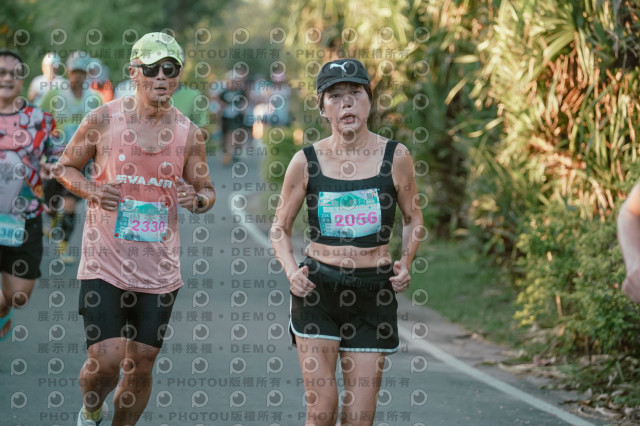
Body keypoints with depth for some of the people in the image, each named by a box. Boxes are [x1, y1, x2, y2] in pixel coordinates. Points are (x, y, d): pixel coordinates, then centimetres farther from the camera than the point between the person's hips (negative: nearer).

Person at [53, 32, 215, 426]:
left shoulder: (189, 133, 2)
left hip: (159, 268, 3)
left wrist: (197, 199, -12)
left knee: (141, 365, 6)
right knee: (105, 361, -11)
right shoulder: (103, 120, -4)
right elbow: (64, 166, 8)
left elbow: (207, 190, 12)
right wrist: (91, 190, -13)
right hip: (104, 262, -2)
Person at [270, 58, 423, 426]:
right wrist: (291, 270, -7)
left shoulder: (395, 157, -1)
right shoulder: (307, 162, -2)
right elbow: (280, 226, 10)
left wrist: (406, 263, -4)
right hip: (318, 288, -1)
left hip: (374, 292, 1)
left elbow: (413, 218, 13)